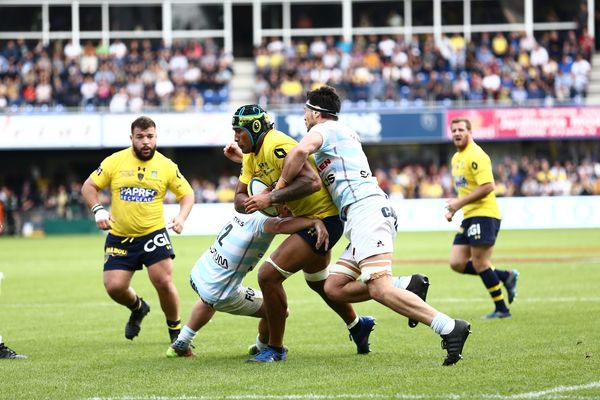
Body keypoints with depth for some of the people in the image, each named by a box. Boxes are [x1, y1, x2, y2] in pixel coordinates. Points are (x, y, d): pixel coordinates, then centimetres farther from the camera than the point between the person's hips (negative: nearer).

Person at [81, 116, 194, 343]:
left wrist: (181, 217, -10)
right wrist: (98, 210, -13)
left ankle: (176, 331, 9)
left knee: (164, 282, -14)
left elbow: (187, 194, 8)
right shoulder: (115, 162, -3)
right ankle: (138, 308, 29)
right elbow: (88, 187, 4)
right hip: (119, 237, 1)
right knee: (114, 287, -7)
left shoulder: (166, 166, -1)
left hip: (153, 234, -1)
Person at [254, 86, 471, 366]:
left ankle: (450, 328, -30)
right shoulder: (346, 134, 32)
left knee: (380, 289, -21)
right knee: (334, 288, 5)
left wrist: (280, 187, -4)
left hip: (366, 209, -10)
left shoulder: (325, 129, 4)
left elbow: (301, 151, -19)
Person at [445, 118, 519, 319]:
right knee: (457, 263, 2)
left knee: (480, 264, -8)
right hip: (469, 217, 9)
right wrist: (454, 208, 13)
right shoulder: (456, 158, 18)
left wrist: (460, 203, -20)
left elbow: (487, 186, -22)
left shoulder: (476, 156, -13)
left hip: (484, 214, -9)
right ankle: (506, 276, 13)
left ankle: (501, 309, 3)